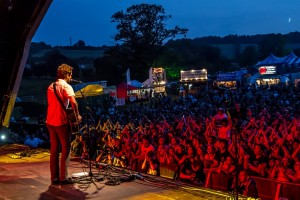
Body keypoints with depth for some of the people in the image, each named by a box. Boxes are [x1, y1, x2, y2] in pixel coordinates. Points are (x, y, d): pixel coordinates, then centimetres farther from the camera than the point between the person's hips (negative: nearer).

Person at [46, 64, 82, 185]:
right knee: (66, 149, 2)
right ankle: (63, 177, 1)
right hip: (61, 122, -7)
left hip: (50, 121, 7)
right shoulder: (66, 86, -9)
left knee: (54, 149, 10)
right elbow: (73, 102, -23)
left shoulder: (51, 86, 15)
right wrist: (77, 115, -12)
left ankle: (54, 177, 13)